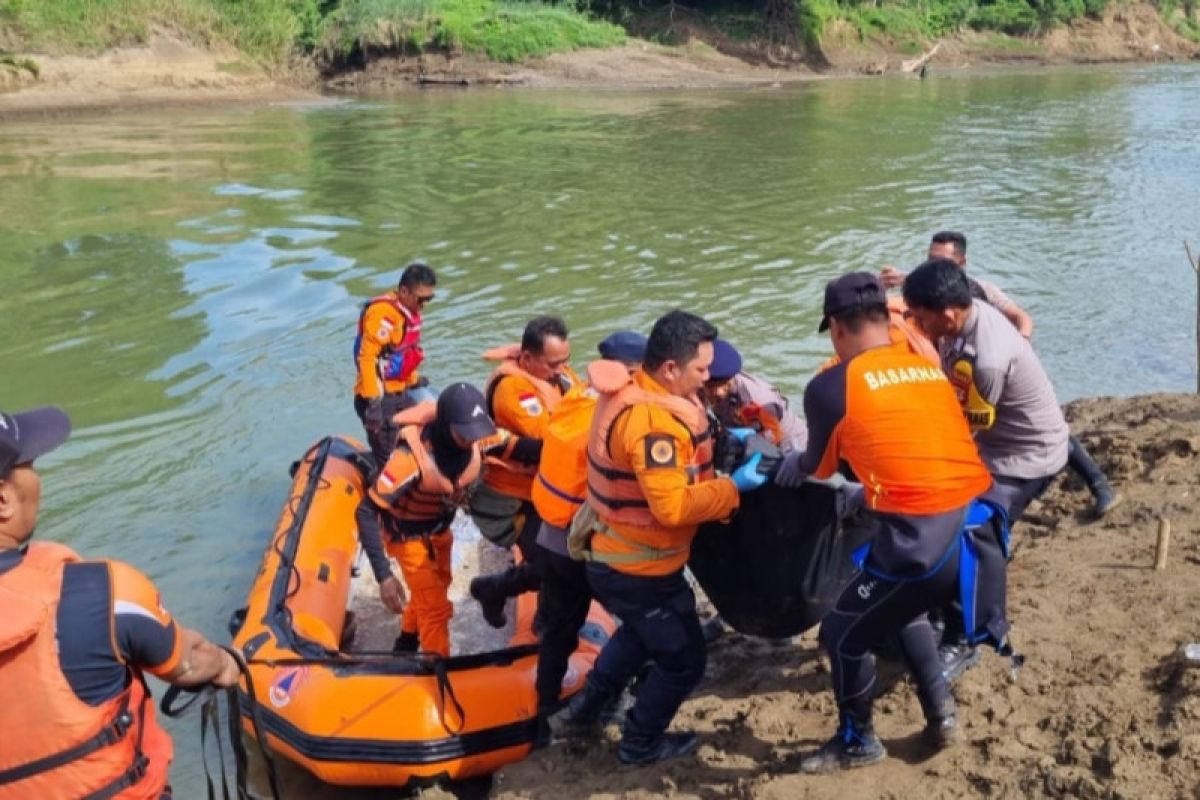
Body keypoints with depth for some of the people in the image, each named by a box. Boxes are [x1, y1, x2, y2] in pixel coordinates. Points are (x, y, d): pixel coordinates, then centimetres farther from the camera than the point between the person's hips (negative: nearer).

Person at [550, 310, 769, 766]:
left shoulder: (632, 394, 1)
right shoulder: (652, 421, -30)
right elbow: (673, 505, -33)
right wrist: (733, 487, -23)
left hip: (615, 556, 10)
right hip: (639, 570, -10)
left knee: (642, 633, 34)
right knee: (683, 660, 11)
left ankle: (584, 710, 44)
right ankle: (641, 743, 31)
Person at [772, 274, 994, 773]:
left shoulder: (831, 385, -3)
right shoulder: (928, 366, 13)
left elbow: (821, 467, 14)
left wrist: (794, 465, 37)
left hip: (923, 541, -7)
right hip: (981, 525, 7)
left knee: (843, 636, 17)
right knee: (901, 609, 34)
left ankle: (857, 743, 35)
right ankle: (941, 715, 38)